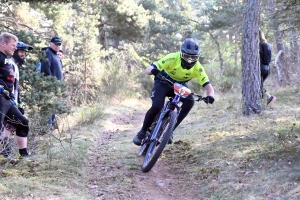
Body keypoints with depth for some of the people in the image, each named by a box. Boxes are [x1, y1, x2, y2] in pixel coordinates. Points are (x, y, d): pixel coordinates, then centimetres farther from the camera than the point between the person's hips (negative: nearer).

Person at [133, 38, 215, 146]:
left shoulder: (197, 68, -24)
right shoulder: (173, 58, -31)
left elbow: (208, 86, -24)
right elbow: (148, 70, -31)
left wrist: (210, 95, -47)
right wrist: (153, 70, -56)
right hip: (163, 82, -3)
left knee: (190, 101, -27)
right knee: (157, 106, -27)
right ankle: (142, 132, -2)